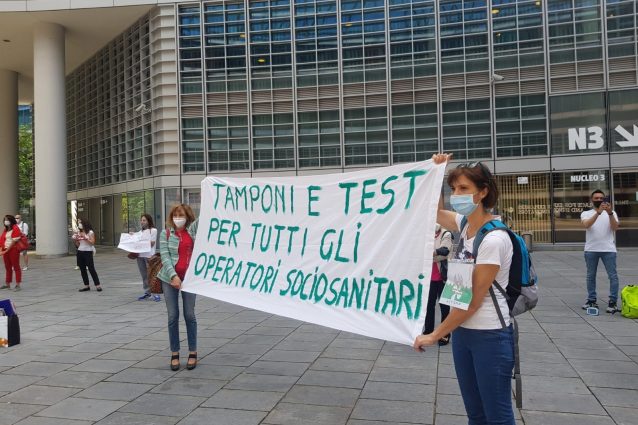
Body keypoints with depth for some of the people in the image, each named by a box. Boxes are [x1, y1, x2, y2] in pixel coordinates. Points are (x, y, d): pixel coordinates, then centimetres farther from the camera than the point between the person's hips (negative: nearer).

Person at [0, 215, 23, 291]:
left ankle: (18, 285, -2)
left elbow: (14, 241, -13)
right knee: (8, 268, 14)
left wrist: (6, 250, -14)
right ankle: (7, 284, 22)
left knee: (16, 267, -3)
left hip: (13, 250, -7)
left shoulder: (15, 228, -8)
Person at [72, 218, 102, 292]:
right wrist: (75, 239, -1)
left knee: (91, 269, -8)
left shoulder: (90, 232, -4)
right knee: (82, 270, 6)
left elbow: (92, 242, -12)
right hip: (80, 252, 6)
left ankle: (98, 285, -5)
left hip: (88, 252, -6)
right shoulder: (79, 233, 12)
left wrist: (85, 237, -19)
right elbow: (78, 245, 15)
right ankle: (86, 286, 13)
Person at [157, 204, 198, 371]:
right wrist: (173, 275, -17)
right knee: (172, 316, 5)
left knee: (189, 315, 5)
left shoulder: (193, 229, 4)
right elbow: (165, 256, -6)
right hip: (170, 277, 0)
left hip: (189, 277, 0)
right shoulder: (165, 233, 2)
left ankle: (193, 352, 16)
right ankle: (174, 354, 15)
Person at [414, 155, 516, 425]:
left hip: (490, 335, -8)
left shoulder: (493, 240, -22)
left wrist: (435, 335, -13)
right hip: (462, 331, 8)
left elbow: (473, 301, -20)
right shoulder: (465, 224, 2)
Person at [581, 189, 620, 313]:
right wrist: (598, 212, -27)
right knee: (590, 275, 8)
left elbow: (615, 228, -9)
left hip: (608, 249, 0)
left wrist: (610, 213, -24)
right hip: (591, 250, 1)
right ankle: (591, 300, 16)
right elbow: (586, 225, -16)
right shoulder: (586, 213, 6)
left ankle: (613, 302, 2)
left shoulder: (612, 213, 8)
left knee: (613, 276, -3)